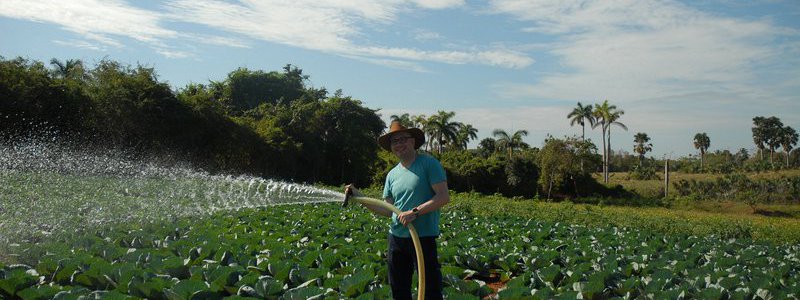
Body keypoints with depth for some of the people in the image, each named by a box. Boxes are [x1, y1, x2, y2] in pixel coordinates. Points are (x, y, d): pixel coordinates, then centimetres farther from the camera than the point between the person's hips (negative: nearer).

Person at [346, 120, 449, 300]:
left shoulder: (429, 164, -5)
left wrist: (415, 212, -20)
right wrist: (358, 197, 6)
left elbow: (444, 197, -13)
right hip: (397, 237, 6)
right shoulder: (392, 174, 14)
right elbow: (388, 210, 11)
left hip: (424, 237, -6)